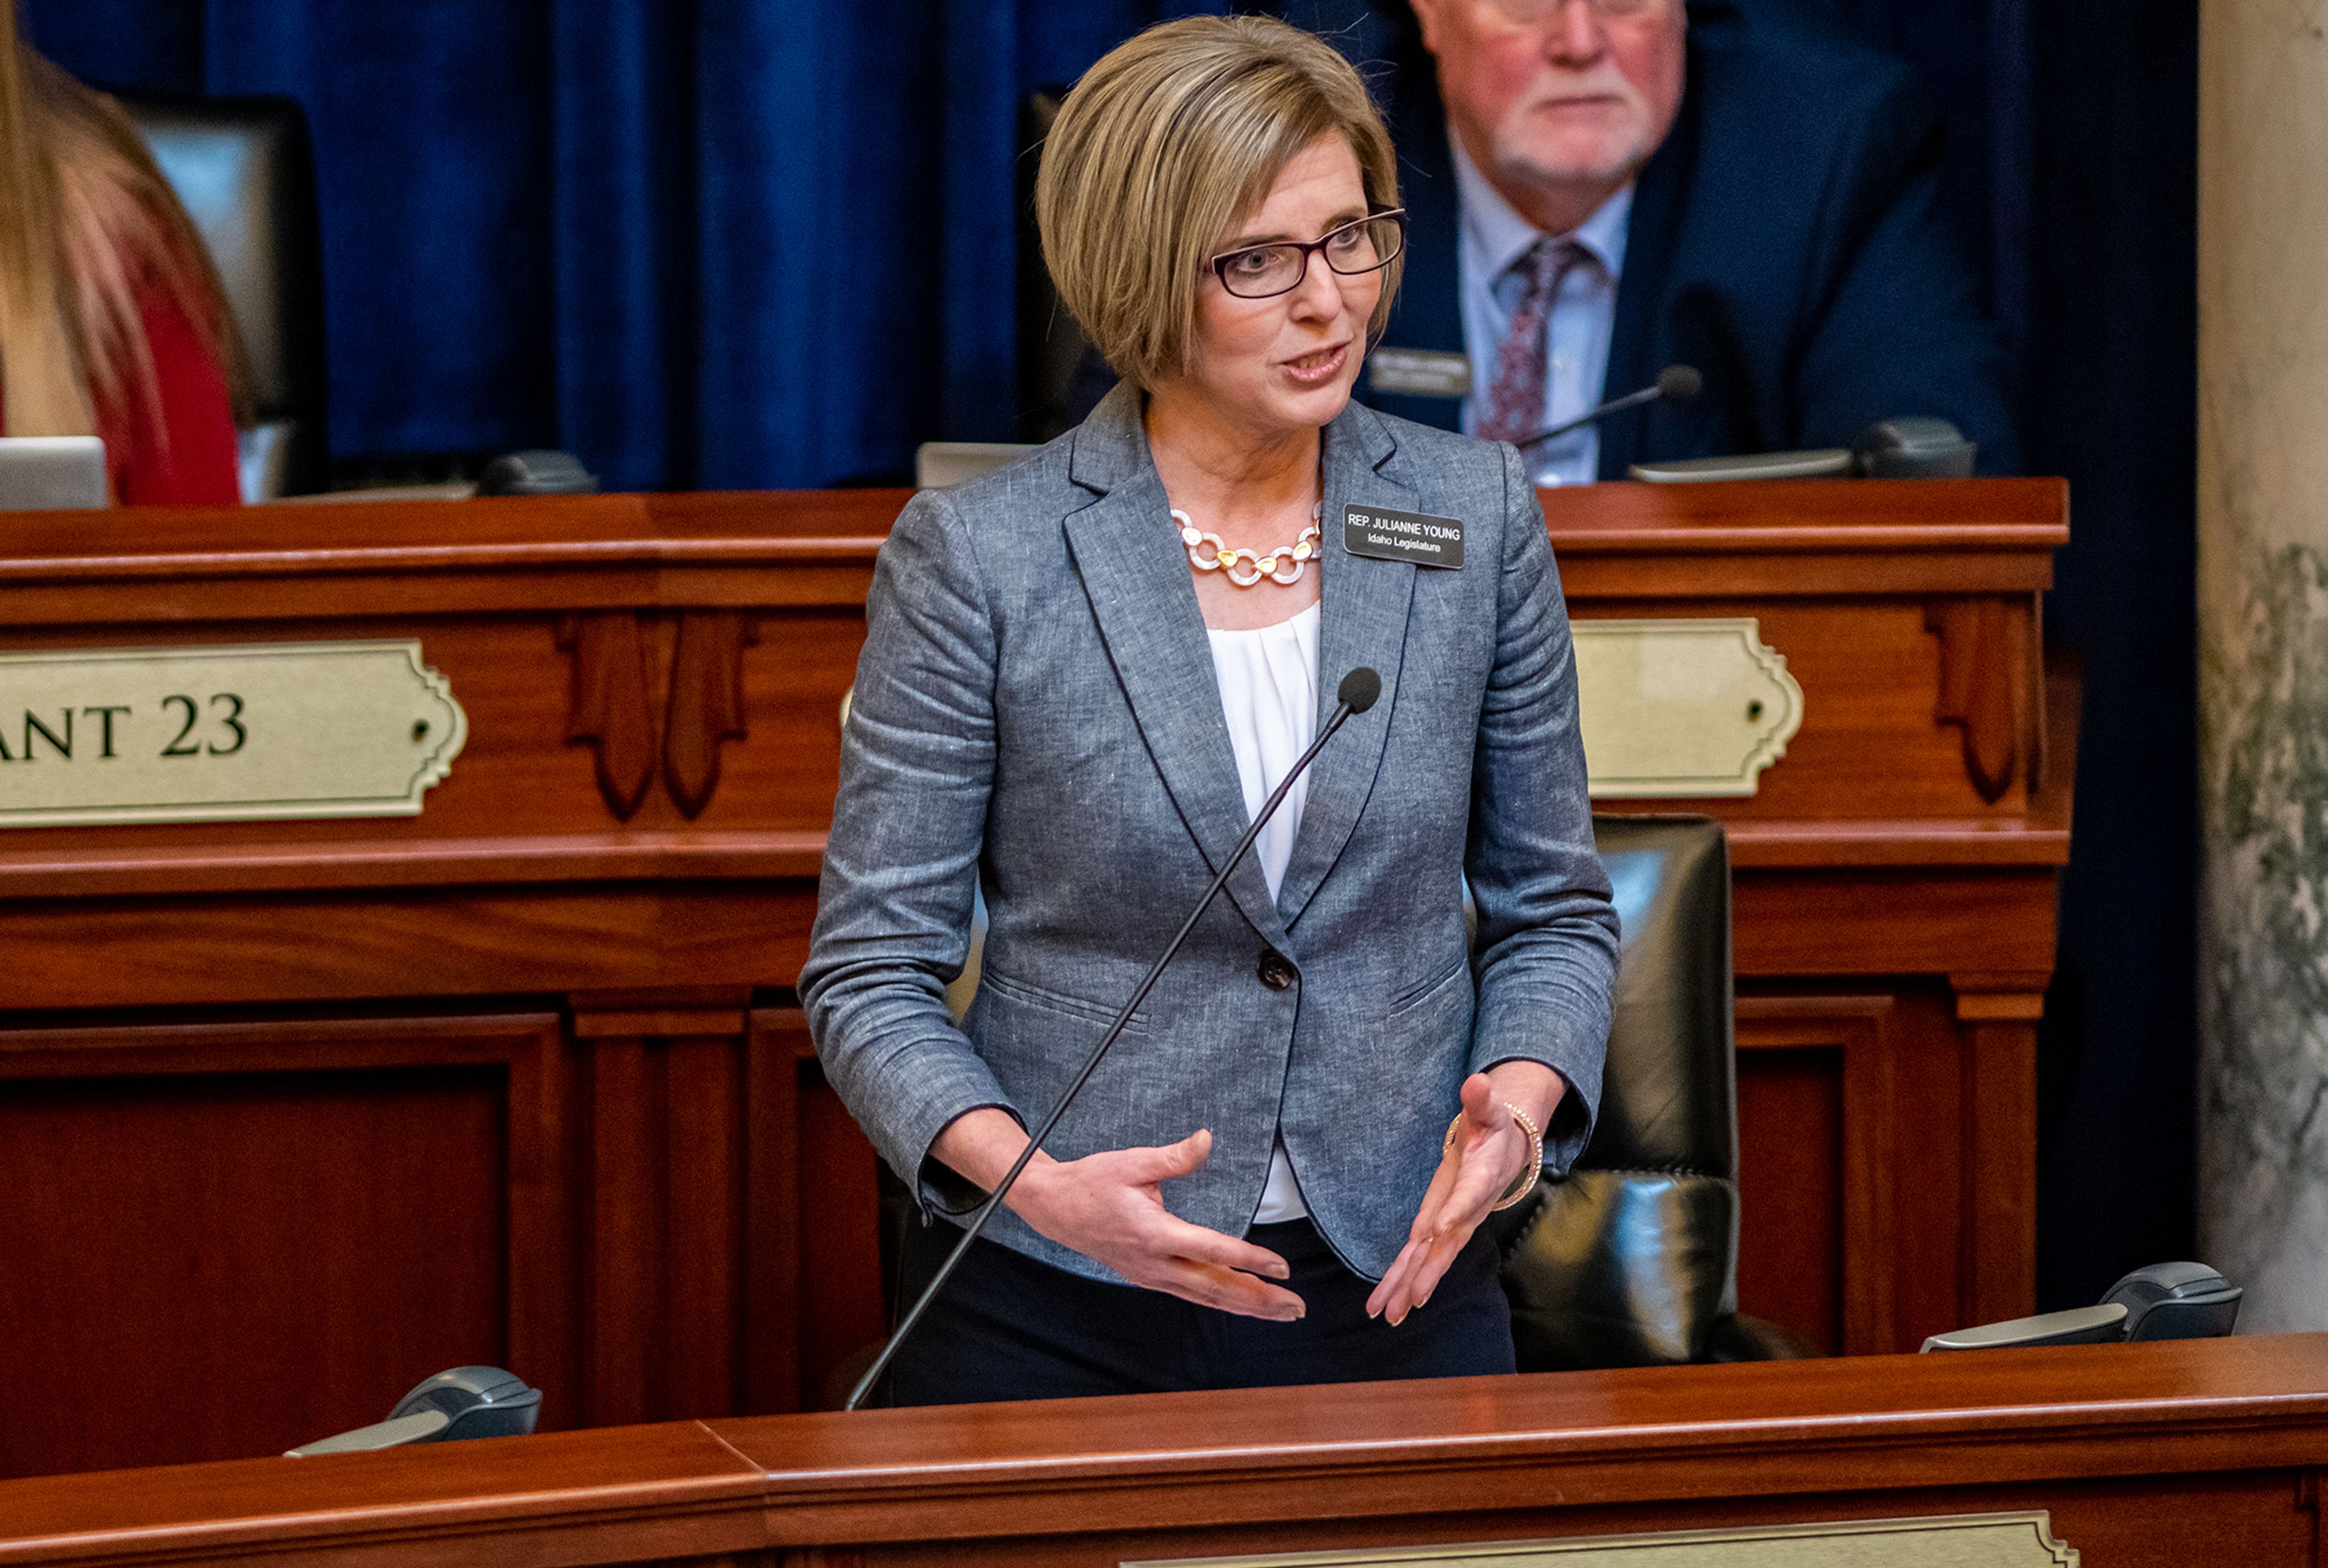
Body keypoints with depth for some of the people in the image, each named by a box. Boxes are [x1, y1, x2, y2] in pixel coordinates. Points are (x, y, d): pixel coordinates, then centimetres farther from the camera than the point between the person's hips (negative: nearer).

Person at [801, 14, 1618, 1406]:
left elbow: (1554, 910, 10)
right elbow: (871, 970, -4)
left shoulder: (1477, 515, 2)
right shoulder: (976, 556, -7)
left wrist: (1520, 1097, -11)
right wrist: (1033, 1180, -21)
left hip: (1398, 1293, 2)